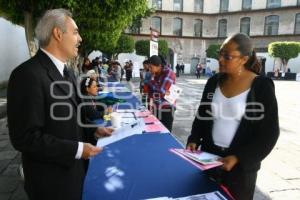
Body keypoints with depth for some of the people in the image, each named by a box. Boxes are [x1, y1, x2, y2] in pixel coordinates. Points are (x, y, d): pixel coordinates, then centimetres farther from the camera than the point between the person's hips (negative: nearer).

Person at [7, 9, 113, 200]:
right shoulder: (28, 74, -22)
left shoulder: (67, 72, 7)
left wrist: (94, 129, 0)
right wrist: (77, 149, -22)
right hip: (53, 179, -8)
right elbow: (25, 137, -24)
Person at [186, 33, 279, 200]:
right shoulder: (214, 81, 1)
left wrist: (239, 158, -17)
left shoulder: (262, 86, -11)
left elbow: (269, 132, -10)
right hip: (209, 158, 4)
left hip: (241, 166, -4)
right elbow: (202, 116, 9)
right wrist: (194, 140, -6)